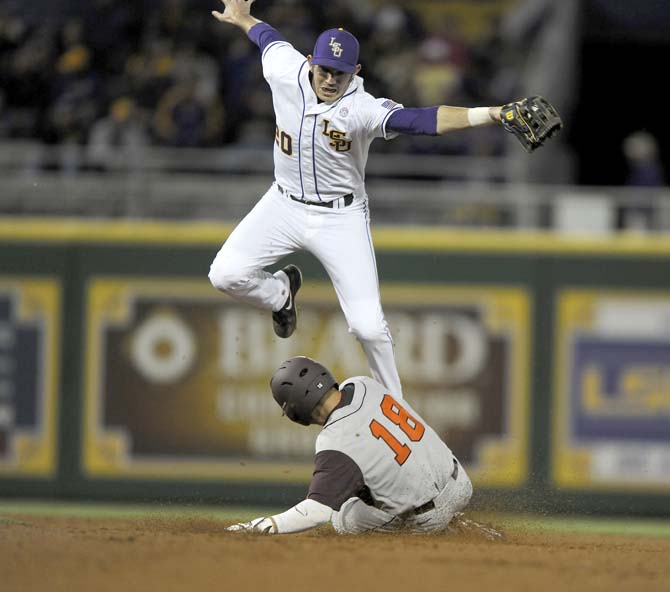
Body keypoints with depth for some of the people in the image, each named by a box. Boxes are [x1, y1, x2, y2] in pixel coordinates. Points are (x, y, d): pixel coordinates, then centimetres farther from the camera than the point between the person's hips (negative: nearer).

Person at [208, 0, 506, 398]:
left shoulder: (362, 110, -28)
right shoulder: (285, 71, -15)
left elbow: (421, 120, -43)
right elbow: (269, 37, 8)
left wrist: (488, 114, -58)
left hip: (341, 219, -4)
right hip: (285, 205, 4)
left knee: (369, 326, -9)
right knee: (225, 275, -11)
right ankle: (281, 292, 24)